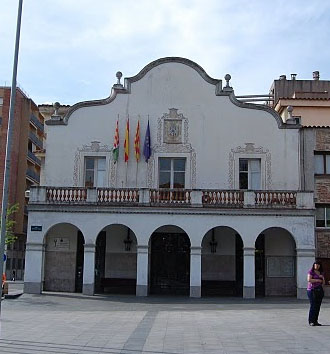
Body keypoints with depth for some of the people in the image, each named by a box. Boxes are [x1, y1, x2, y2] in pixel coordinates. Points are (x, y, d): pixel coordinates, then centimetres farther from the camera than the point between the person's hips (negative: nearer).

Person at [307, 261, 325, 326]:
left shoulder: (321, 273, 16)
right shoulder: (311, 272, -3)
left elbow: (323, 283, 17)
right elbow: (309, 280, -17)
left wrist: (322, 278, -3)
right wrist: (317, 280, -10)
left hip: (319, 290, 6)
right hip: (312, 290, -6)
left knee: (318, 306, 4)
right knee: (313, 306, -9)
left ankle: (315, 321, 9)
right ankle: (311, 321, -6)